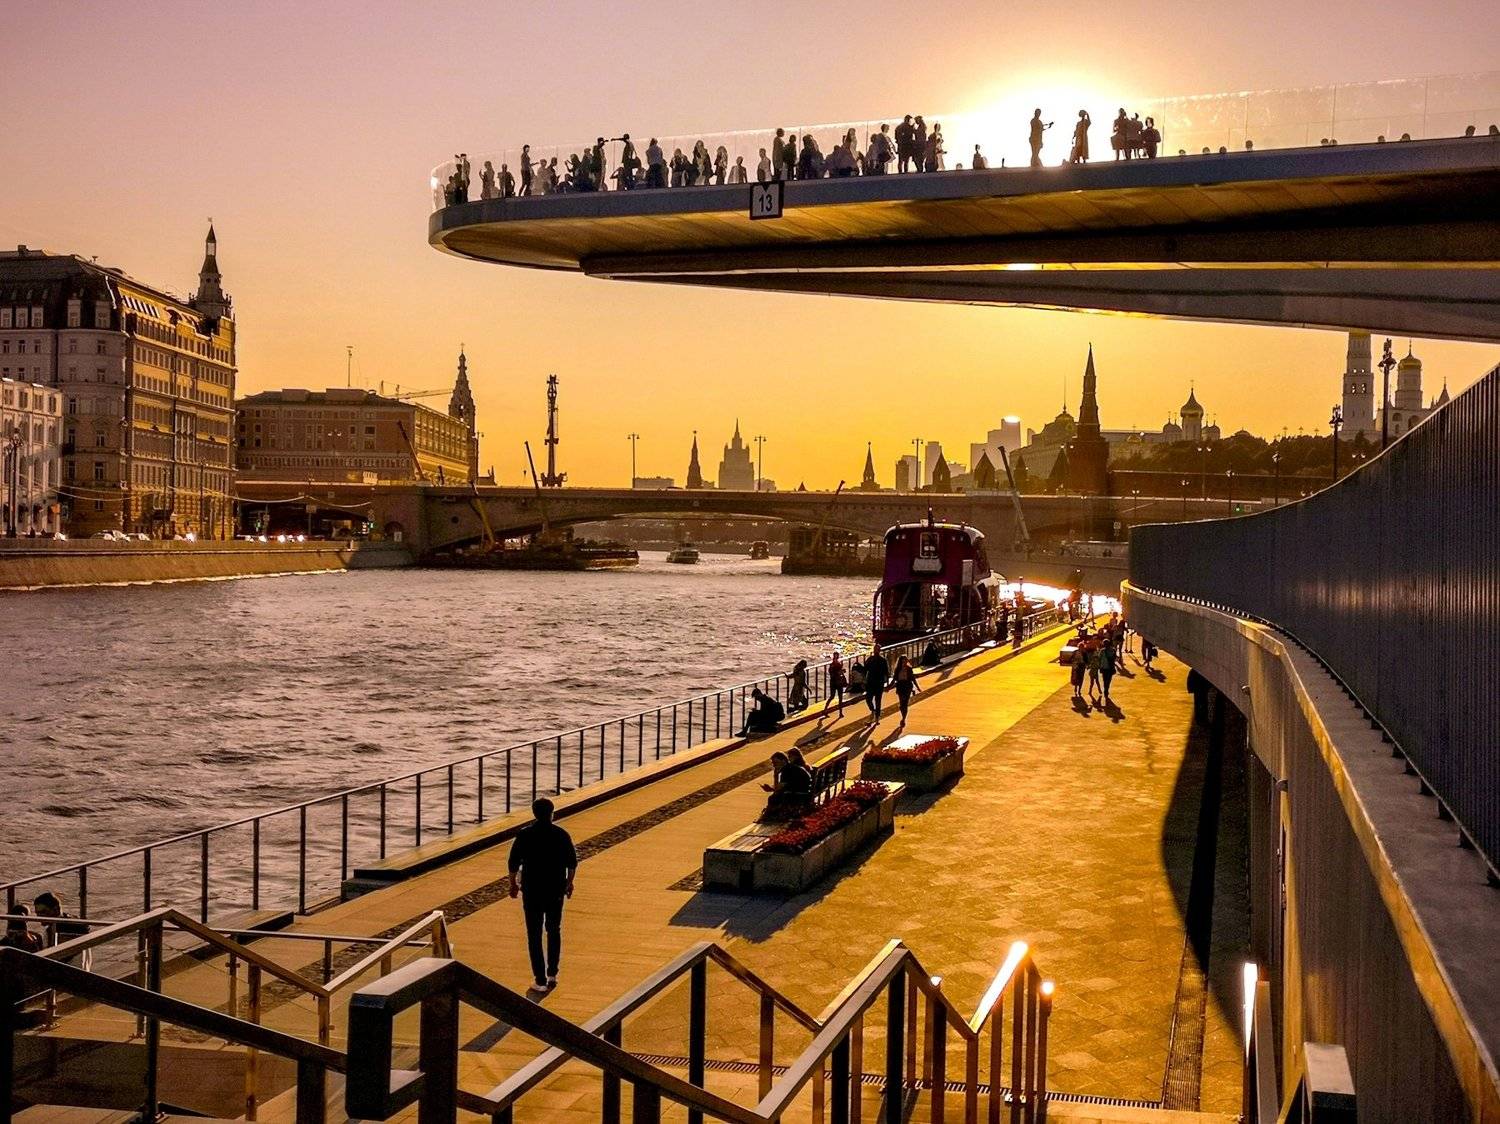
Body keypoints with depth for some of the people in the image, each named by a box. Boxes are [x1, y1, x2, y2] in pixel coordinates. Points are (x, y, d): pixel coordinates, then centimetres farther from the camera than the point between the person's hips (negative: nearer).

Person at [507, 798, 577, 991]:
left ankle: (540, 980, 6)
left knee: (534, 935, 6)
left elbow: (514, 863, -6)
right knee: (554, 931, 20)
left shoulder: (524, 835, -9)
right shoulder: (561, 835, -5)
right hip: (556, 890, 2)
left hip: (531, 891, -2)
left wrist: (513, 884, 9)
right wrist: (569, 882, 17)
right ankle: (552, 974, 20)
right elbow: (572, 863, 1)